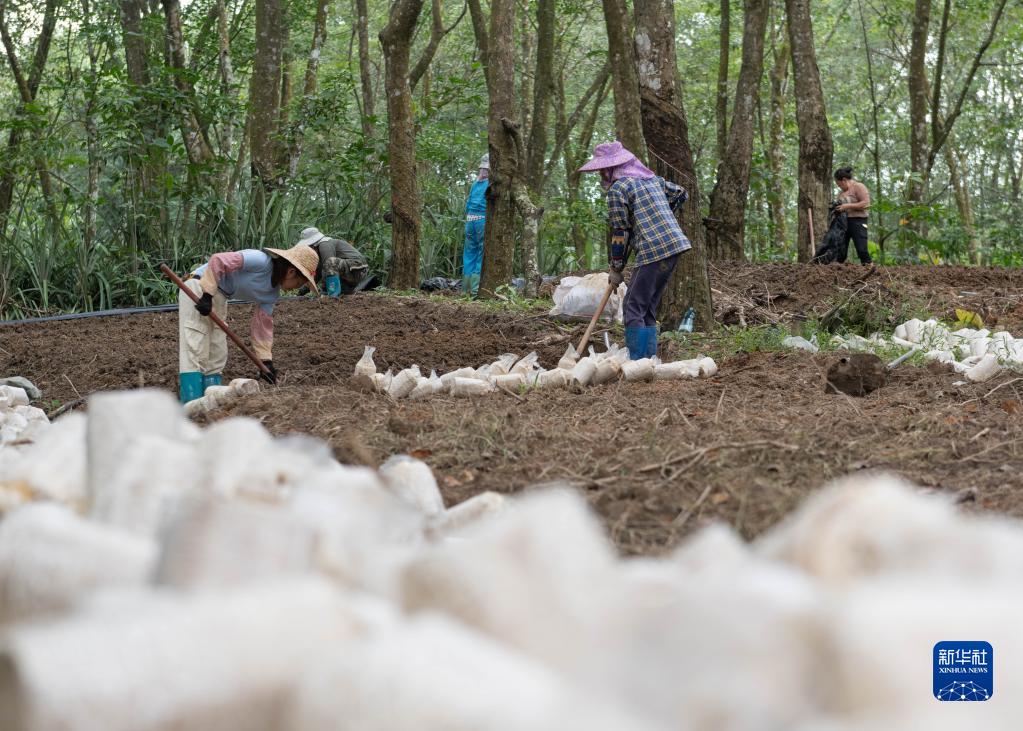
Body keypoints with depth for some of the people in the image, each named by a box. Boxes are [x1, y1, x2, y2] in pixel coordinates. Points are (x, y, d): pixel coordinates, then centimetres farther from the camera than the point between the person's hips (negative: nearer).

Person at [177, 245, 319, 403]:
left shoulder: (272, 294, 6)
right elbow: (218, 260, -26)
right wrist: (207, 295, -28)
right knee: (195, 349, -15)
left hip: (218, 298, 10)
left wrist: (266, 360, 11)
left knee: (217, 354, 10)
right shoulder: (261, 261, -21)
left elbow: (263, 325, 13)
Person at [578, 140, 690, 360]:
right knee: (648, 308, 14)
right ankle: (649, 359, 12)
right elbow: (682, 194, 31)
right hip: (674, 245, 9)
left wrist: (616, 269, 5)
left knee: (633, 307, -6)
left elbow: (620, 234, -5)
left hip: (653, 251, -9)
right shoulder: (652, 178, 18)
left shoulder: (617, 189, -6)